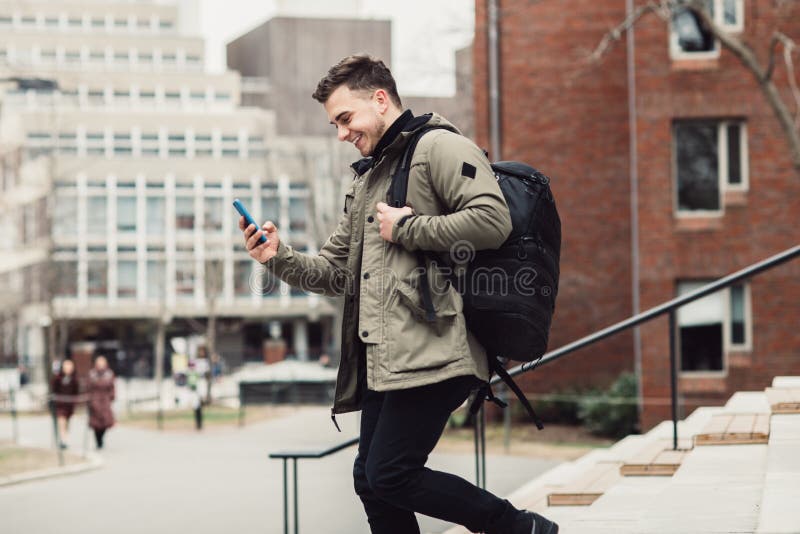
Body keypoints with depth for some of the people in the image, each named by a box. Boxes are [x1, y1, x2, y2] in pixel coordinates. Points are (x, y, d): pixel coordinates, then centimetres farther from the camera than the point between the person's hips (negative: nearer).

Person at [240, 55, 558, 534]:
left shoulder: (438, 147, -2)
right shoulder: (367, 179, 26)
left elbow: (492, 221, -17)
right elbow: (336, 273, 26)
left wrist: (406, 228, -10)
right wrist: (280, 257, 8)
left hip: (431, 348, -9)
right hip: (383, 357, 10)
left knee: (388, 476, -13)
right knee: (371, 480, 7)